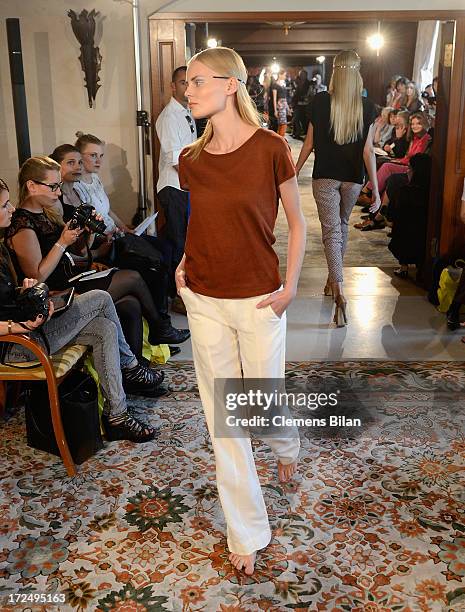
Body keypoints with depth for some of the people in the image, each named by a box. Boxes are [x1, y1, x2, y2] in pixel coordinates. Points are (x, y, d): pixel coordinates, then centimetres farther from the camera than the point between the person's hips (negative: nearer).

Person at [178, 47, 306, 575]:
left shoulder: (270, 148, -10)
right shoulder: (191, 160, 2)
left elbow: (296, 221, -2)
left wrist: (290, 287, -8)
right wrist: (185, 263, 4)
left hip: (258, 301, -4)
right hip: (204, 300, 4)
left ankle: (286, 446, 52)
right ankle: (246, 533, 26)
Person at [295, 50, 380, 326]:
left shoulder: (321, 101, -8)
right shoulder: (367, 107, -6)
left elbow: (309, 143, -2)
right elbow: (368, 150, -8)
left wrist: (295, 171, 12)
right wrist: (375, 188, -5)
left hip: (325, 176, -2)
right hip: (353, 178, 2)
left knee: (331, 230, -2)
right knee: (342, 224, 22)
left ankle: (339, 291, -18)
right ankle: (334, 278, 34)